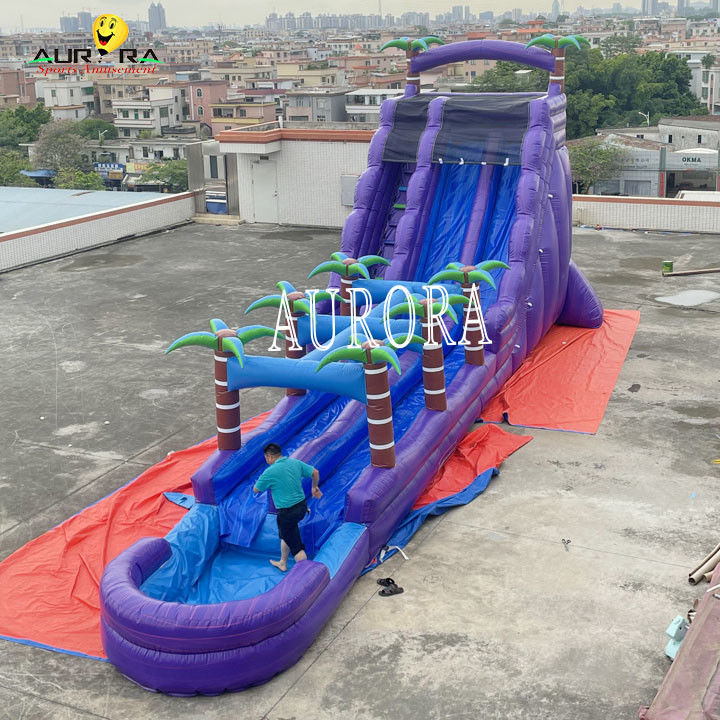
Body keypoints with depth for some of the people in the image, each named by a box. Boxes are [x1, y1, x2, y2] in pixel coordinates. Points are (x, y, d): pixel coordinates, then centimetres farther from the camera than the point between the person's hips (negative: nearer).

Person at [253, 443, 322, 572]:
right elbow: (315, 472, 7)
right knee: (285, 535, 29)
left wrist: (261, 480, 17)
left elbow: (256, 490, -3)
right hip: (302, 506, 8)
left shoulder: (270, 472, -16)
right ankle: (282, 563, 46)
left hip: (287, 512, -8)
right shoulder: (296, 463, 1)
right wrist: (315, 487, 25)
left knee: (295, 546, 3)